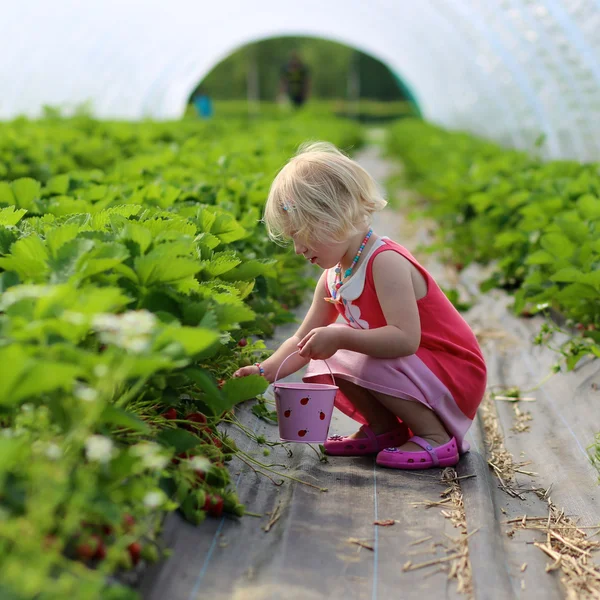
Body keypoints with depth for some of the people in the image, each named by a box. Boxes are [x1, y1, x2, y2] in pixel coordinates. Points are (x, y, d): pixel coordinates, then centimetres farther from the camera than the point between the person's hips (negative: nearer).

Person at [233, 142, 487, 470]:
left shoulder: (385, 262, -24)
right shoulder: (332, 279, 3)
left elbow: (405, 339, -34)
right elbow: (302, 341, 8)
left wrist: (339, 337, -36)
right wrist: (264, 371, -6)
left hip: (455, 375, -8)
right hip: (417, 369, 8)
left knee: (350, 357, -26)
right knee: (326, 359, 1)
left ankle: (436, 438, -13)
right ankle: (384, 429, 10)